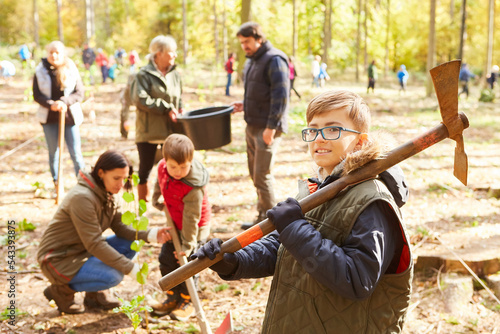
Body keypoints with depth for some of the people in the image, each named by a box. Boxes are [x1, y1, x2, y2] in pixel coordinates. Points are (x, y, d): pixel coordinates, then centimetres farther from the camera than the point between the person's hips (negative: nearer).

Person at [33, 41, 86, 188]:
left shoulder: (72, 70, -2)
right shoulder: (40, 71, 0)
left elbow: (79, 93, -4)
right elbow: (36, 95, 0)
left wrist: (64, 102, -20)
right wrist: (51, 104, -18)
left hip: (69, 116, -1)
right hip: (49, 117, 1)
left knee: (75, 152, -3)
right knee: (53, 152, 9)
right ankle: (57, 185, 20)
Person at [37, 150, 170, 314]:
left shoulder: (106, 193, 2)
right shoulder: (82, 197, -27)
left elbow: (121, 226, 0)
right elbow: (94, 243, -28)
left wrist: (150, 234, -19)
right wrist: (130, 267, -28)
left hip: (82, 251, 9)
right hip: (59, 259, -9)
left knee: (131, 242, -4)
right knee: (113, 276, -26)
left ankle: (95, 294, 6)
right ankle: (61, 290, -3)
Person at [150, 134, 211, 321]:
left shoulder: (193, 188, -35)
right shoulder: (162, 167, -17)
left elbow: (191, 217, -29)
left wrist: (188, 244, -24)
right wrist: (157, 200, 15)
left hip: (194, 228, -7)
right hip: (175, 223, 7)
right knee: (166, 260, 10)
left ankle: (187, 302, 15)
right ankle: (172, 298, 25)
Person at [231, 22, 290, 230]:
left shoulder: (274, 60, -13)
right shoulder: (252, 61, 16)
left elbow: (280, 96, -19)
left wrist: (271, 127, -21)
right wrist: (244, 105, 7)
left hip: (267, 128, -10)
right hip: (252, 126, 10)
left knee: (262, 175, -7)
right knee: (255, 173, 14)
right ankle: (263, 217, 25)